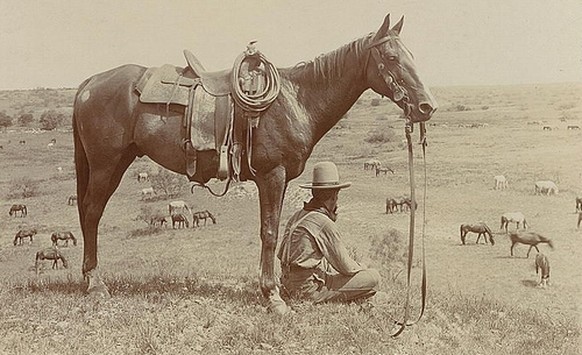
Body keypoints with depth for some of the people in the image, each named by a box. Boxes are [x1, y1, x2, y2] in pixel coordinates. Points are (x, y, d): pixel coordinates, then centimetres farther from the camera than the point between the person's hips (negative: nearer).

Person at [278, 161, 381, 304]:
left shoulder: (296, 216, 7)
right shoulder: (325, 224, -18)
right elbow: (346, 267, -12)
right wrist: (361, 269, 10)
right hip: (309, 290, -9)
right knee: (373, 277, -10)